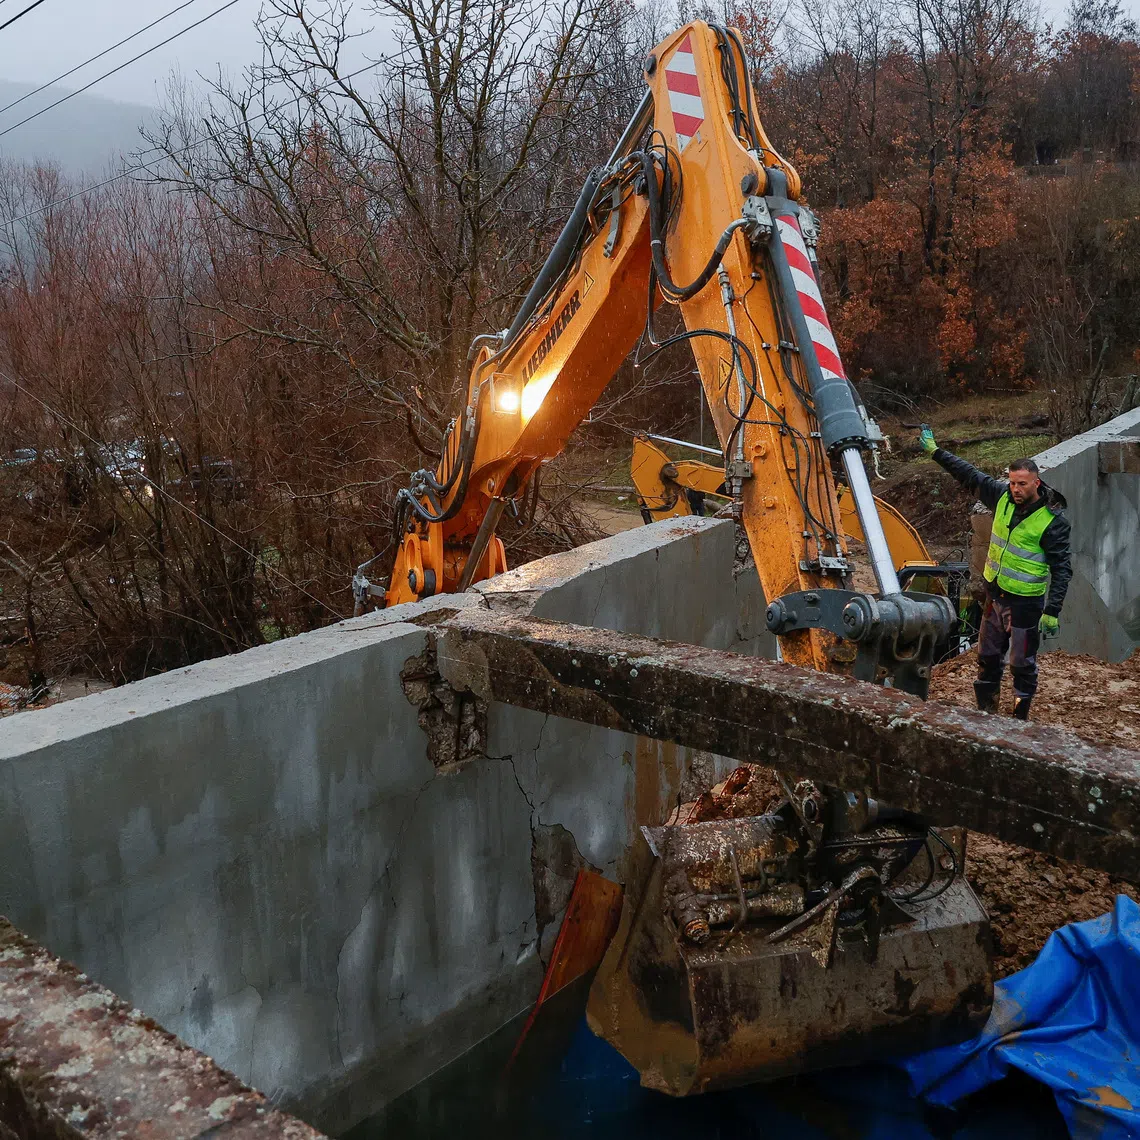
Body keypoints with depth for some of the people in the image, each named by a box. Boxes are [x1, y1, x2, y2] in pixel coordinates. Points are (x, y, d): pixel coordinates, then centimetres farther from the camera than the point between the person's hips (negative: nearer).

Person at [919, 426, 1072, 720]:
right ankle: (986, 713, 30)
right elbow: (969, 475, 11)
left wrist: (1052, 611, -21)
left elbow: (1062, 568, -16)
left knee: (1022, 664, 4)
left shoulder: (1052, 520, -17)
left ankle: (1020, 721, 18)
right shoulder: (1003, 497, -2)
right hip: (995, 595, 6)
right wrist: (935, 451, 14)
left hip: (1025, 602, -6)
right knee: (987, 658, 16)